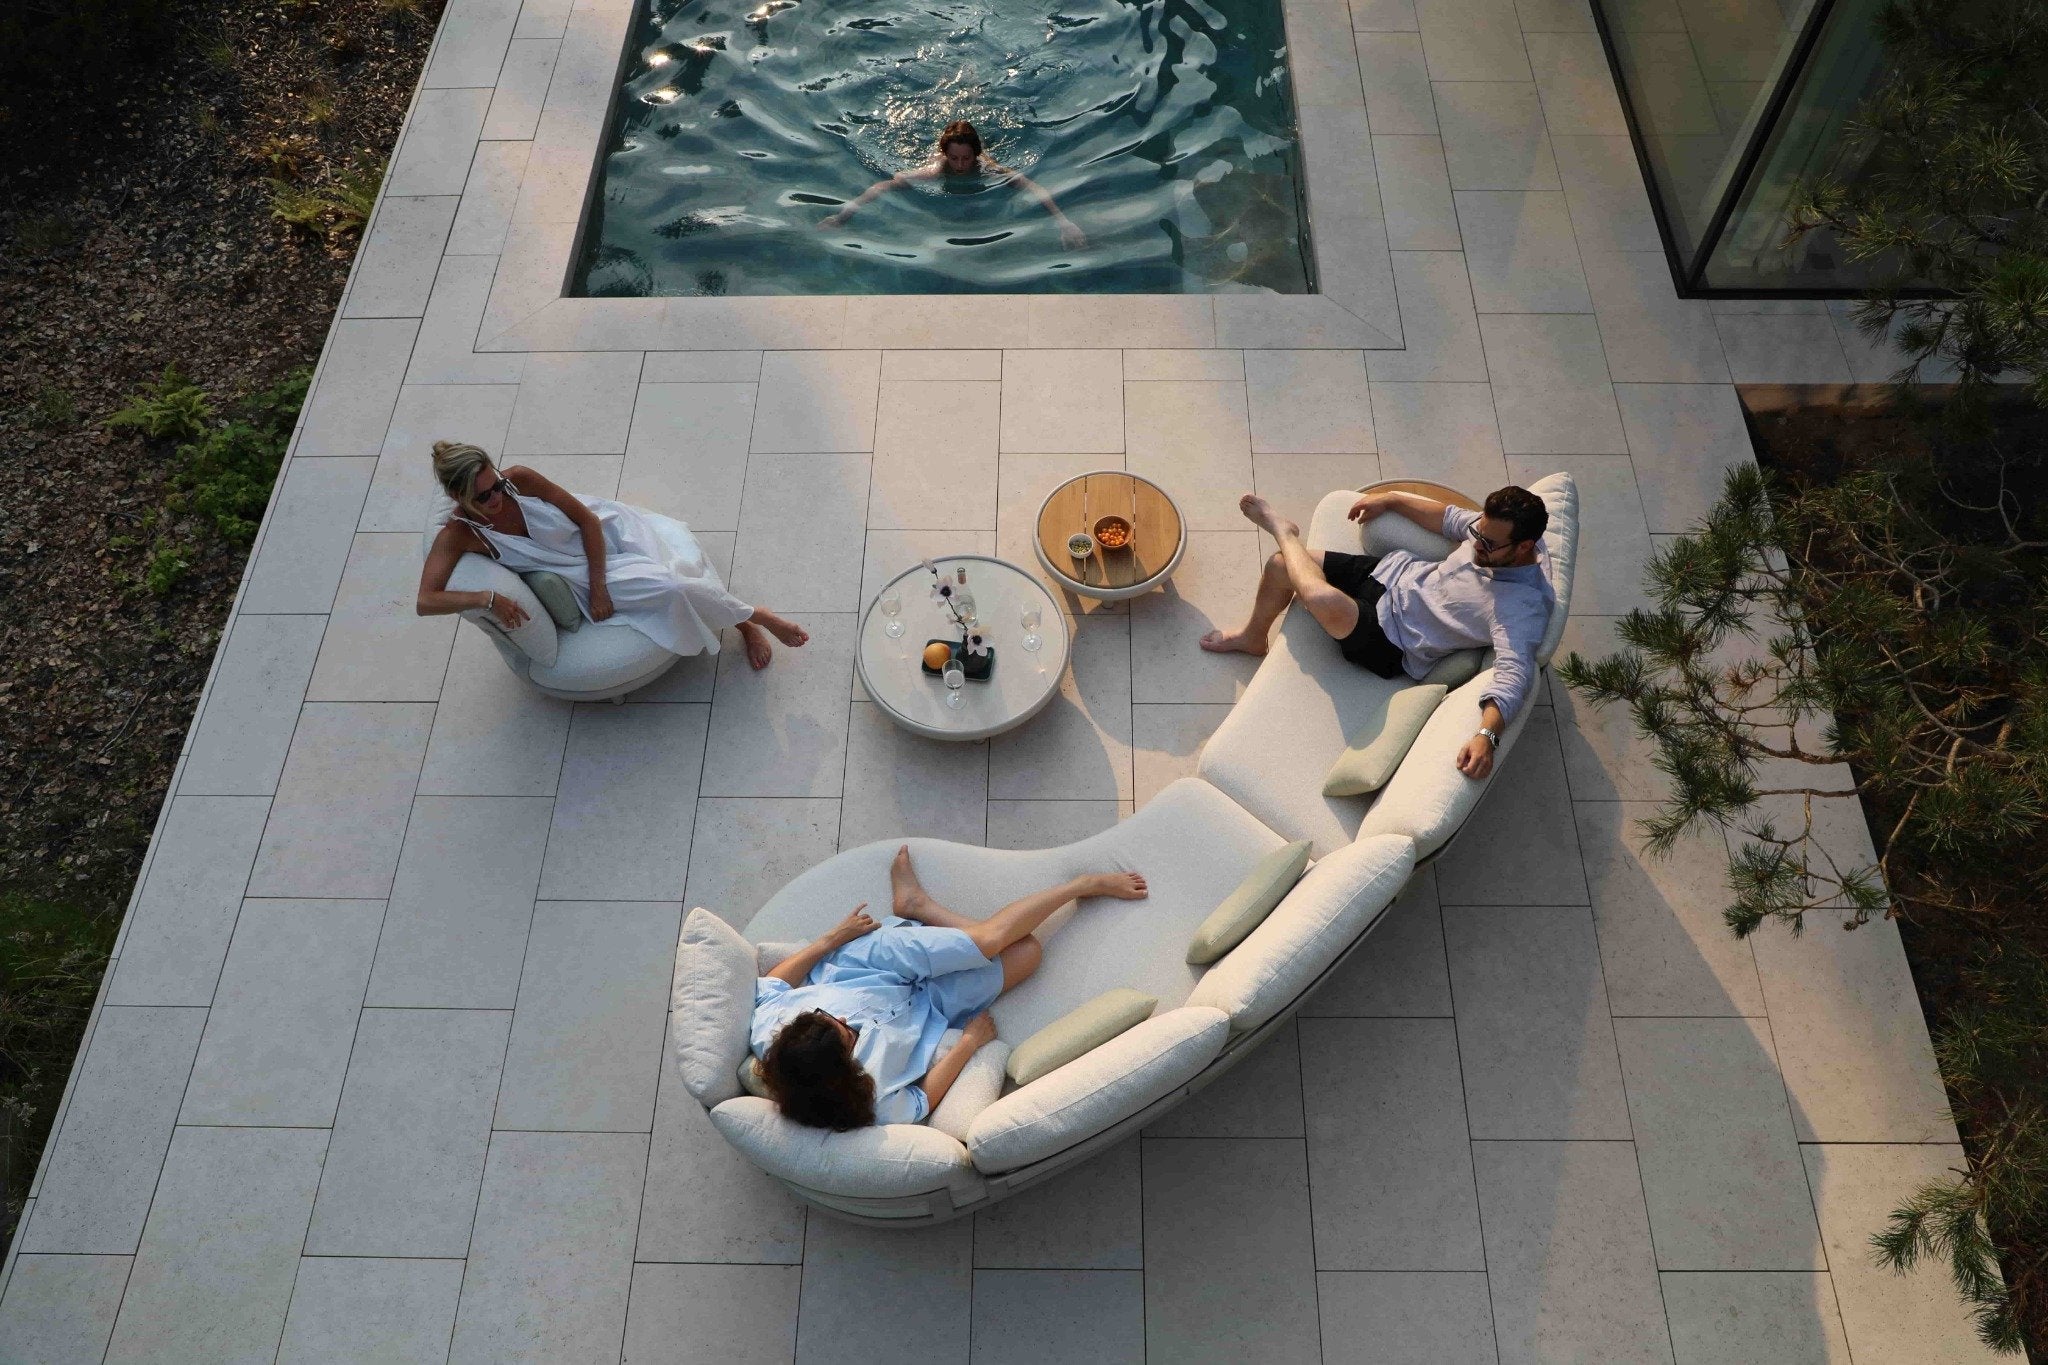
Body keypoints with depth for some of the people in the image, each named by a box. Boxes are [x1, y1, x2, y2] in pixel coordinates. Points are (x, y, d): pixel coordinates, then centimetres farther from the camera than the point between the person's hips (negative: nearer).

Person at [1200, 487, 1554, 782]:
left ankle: (1283, 531, 2)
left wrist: (1487, 734, -55)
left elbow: (1514, 673, -40)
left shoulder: (1524, 606, -30)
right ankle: (1252, 638, 39)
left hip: (1395, 640, -7)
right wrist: (1392, 498, 11)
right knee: (1280, 566, 6)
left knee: (1324, 599, -34)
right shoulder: (1493, 527, -10)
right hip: (1393, 571, 7)